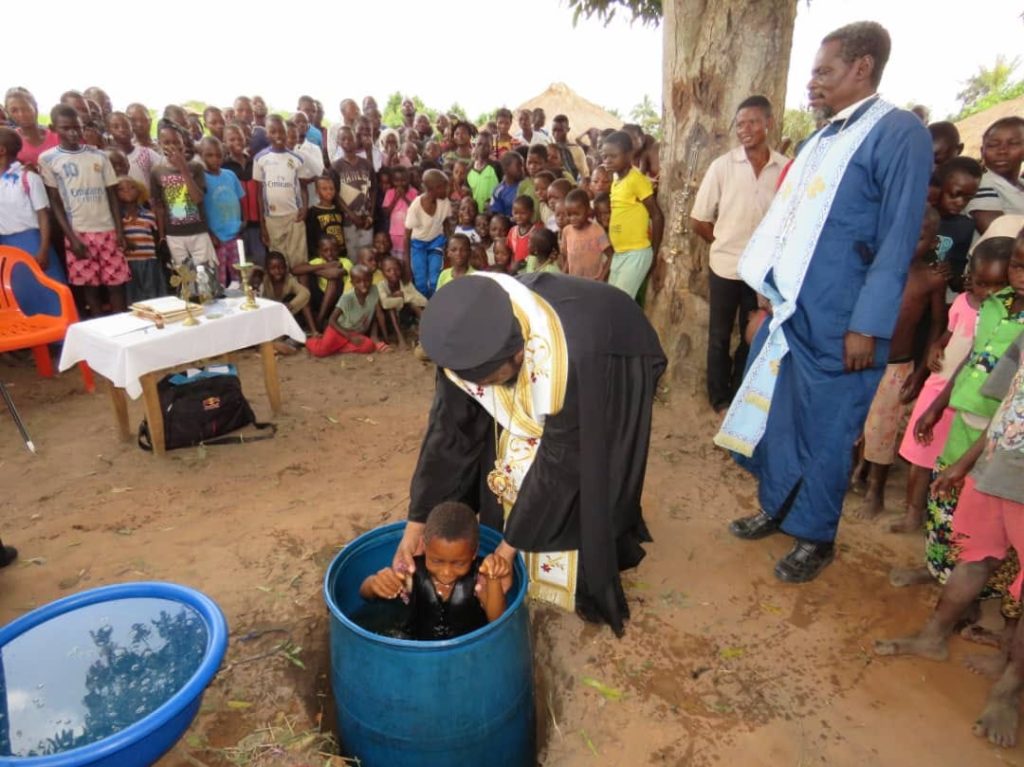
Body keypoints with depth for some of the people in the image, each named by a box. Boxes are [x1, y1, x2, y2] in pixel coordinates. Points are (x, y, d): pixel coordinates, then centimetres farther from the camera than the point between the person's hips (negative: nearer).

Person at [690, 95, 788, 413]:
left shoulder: (786, 168, -4)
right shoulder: (722, 165, -6)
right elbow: (698, 220, -2)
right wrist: (723, 242, 2)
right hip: (725, 265, -1)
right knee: (719, 336, 9)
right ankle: (720, 398, 25)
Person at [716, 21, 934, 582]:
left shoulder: (899, 133, -8)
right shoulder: (820, 141, 14)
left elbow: (898, 241, -13)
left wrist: (867, 326, -17)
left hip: (836, 326, -7)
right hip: (787, 314, 7)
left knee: (823, 435, 5)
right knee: (776, 419, 16)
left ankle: (815, 538, 25)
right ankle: (776, 508, 36)